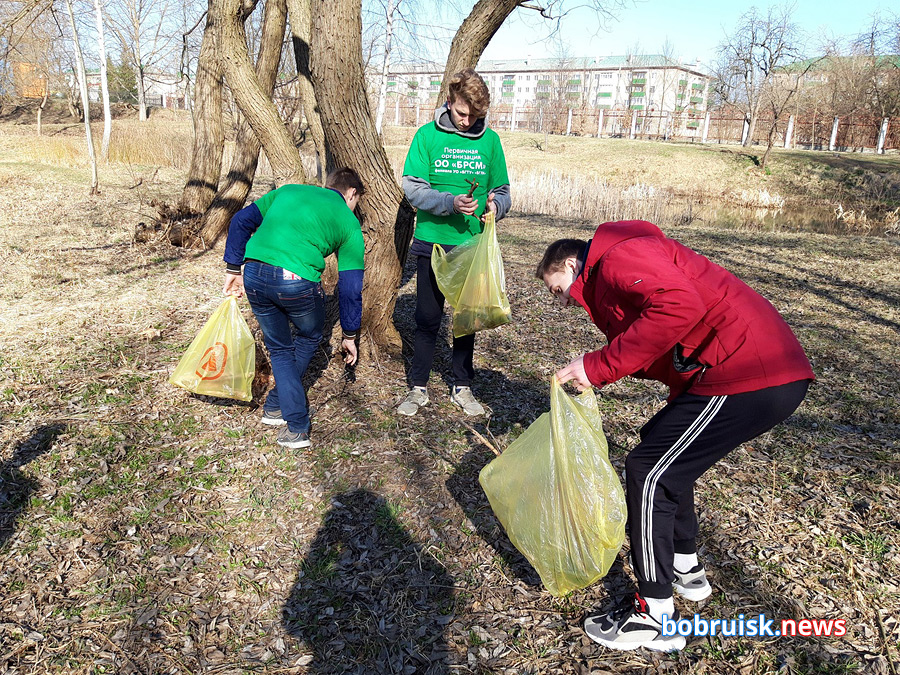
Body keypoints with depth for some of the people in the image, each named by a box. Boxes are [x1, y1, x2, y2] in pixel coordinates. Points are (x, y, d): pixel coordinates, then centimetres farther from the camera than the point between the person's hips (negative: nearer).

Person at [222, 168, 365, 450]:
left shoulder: (288, 190, 26)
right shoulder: (348, 222, 15)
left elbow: (241, 221, 16)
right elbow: (350, 287, 12)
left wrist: (233, 269, 19)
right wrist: (349, 335, 20)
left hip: (254, 276, 4)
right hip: (297, 282, -3)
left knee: (279, 349, 22)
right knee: (308, 338, 28)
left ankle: (297, 426, 21)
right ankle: (276, 405, 33)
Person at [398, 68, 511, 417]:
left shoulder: (489, 140, 4)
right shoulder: (427, 135, -3)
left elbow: (501, 190, 10)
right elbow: (412, 188, -9)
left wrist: (495, 205, -14)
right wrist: (450, 202, -24)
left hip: (472, 245, 2)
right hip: (432, 243, -2)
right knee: (427, 319, 5)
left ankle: (462, 386, 26)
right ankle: (418, 388, 20)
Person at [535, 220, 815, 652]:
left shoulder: (618, 255, -8)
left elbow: (680, 307, -27)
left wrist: (598, 366, -21)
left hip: (751, 377, -11)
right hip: (771, 372, 11)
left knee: (648, 469, -5)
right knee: (663, 450, 22)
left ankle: (654, 617, 8)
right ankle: (686, 570, 36)